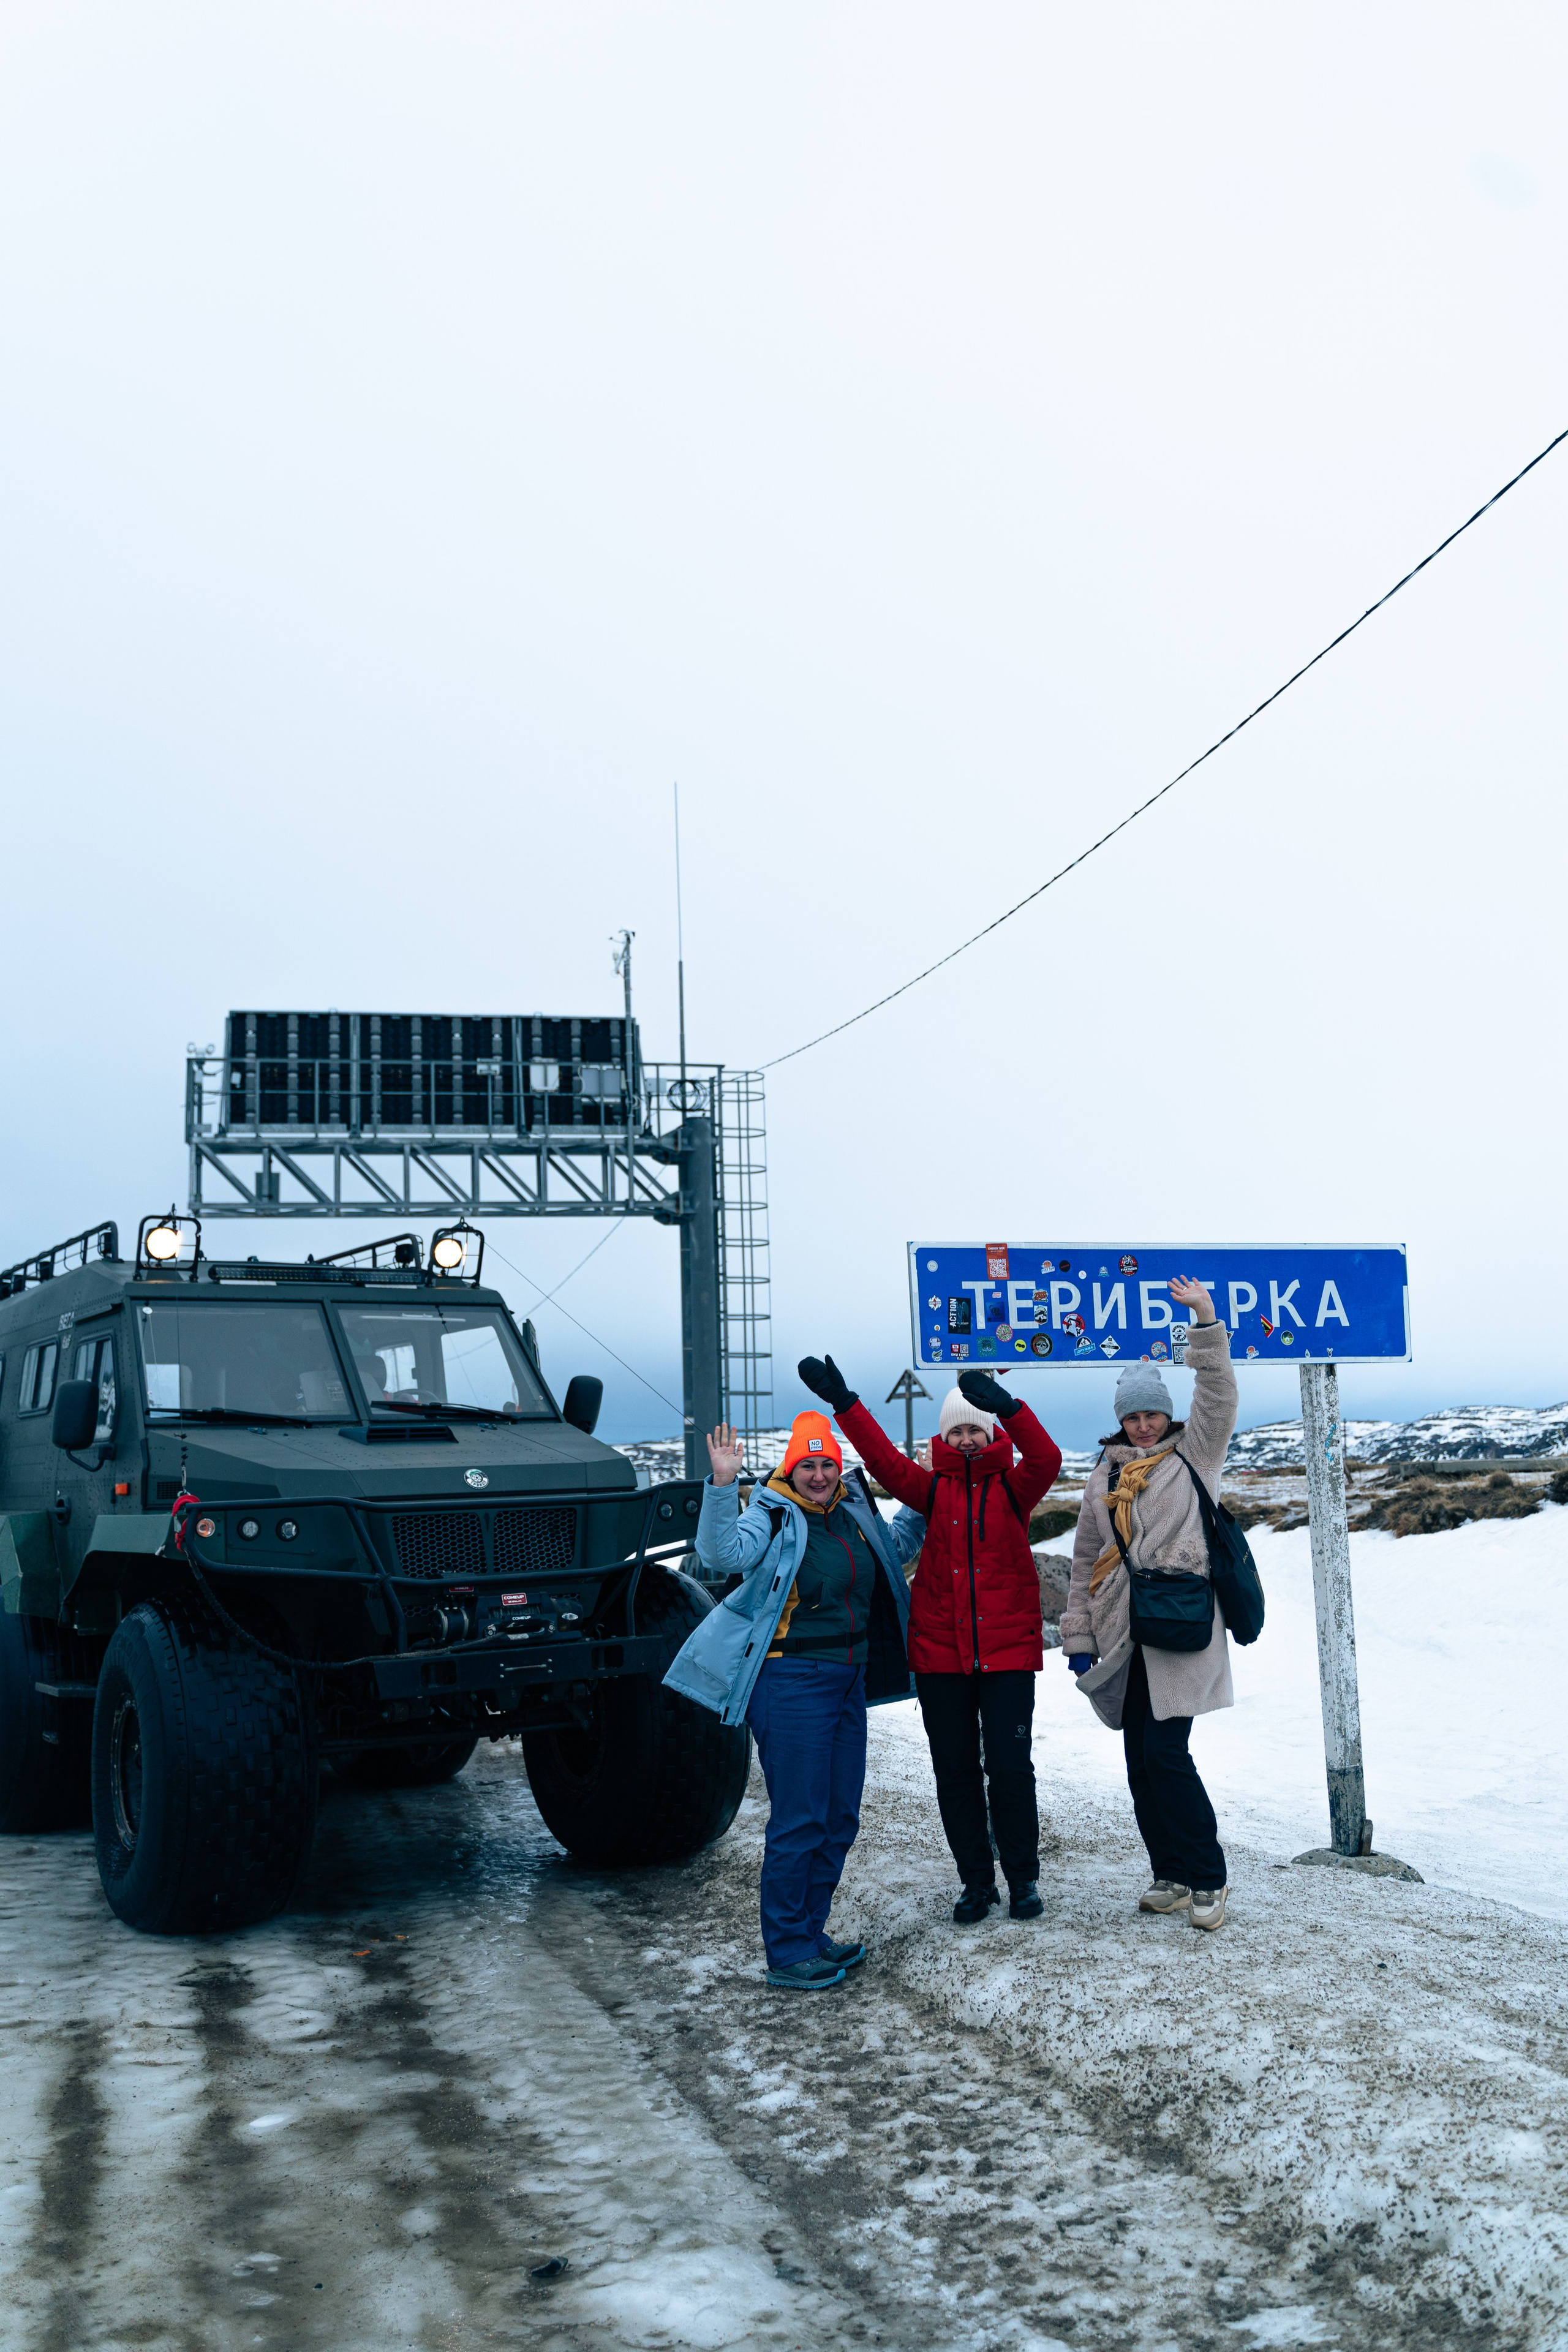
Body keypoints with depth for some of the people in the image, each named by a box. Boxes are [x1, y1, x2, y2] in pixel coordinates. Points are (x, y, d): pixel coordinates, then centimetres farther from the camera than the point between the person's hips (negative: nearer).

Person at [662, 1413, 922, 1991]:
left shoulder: (854, 1512, 10)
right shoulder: (772, 1516, -9)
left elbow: (893, 1549, 31)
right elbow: (723, 1554, -29)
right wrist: (722, 1486, -39)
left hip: (848, 1680, 8)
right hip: (792, 1681, -8)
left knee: (840, 1818, 13)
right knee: (799, 1821, -6)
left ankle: (810, 1933, 26)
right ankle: (787, 1955, 4)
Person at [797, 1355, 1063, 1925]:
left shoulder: (1013, 1486, 0)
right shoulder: (933, 1490, 5)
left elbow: (1047, 1460, -21)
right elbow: (885, 1461, -10)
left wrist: (1009, 1408, -40)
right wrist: (845, 1404, -22)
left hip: (1008, 1650, -2)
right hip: (940, 1652, 2)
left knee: (1009, 1767, -2)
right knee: (955, 1772, 8)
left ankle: (1023, 1877, 17)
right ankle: (976, 1880, 22)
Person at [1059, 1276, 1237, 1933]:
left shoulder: (1193, 1456, 5)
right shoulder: (1104, 1475, 15)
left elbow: (1218, 1398, -11)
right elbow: (1087, 1559, 17)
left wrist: (1205, 1322, -20)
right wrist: (1078, 1635, 11)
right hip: (1122, 1634, 5)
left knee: (1165, 1751, -12)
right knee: (1140, 1758, 6)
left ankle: (1207, 1878, 1)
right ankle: (1171, 1875, 18)